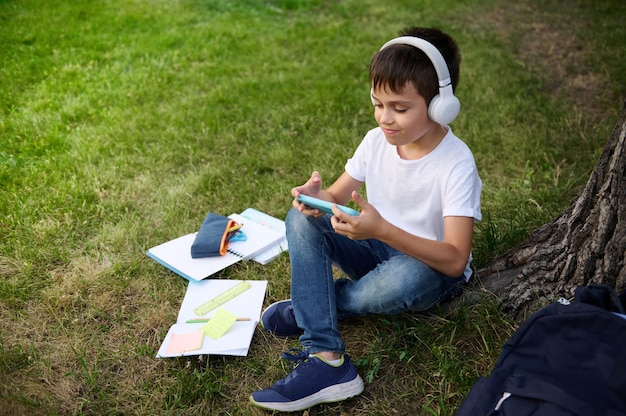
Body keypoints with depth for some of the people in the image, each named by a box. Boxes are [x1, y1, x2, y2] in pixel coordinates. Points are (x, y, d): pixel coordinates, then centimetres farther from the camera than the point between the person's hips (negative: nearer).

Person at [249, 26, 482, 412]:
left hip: (431, 268, -5)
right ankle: (326, 359, -27)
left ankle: (309, 306, -8)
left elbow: (455, 260, -31)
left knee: (403, 277, -41)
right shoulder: (377, 140, -8)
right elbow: (337, 196, -1)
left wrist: (382, 230, -45)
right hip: (378, 248, 5)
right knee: (302, 219, -18)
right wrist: (318, 197, -28)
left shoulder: (456, 164, -24)